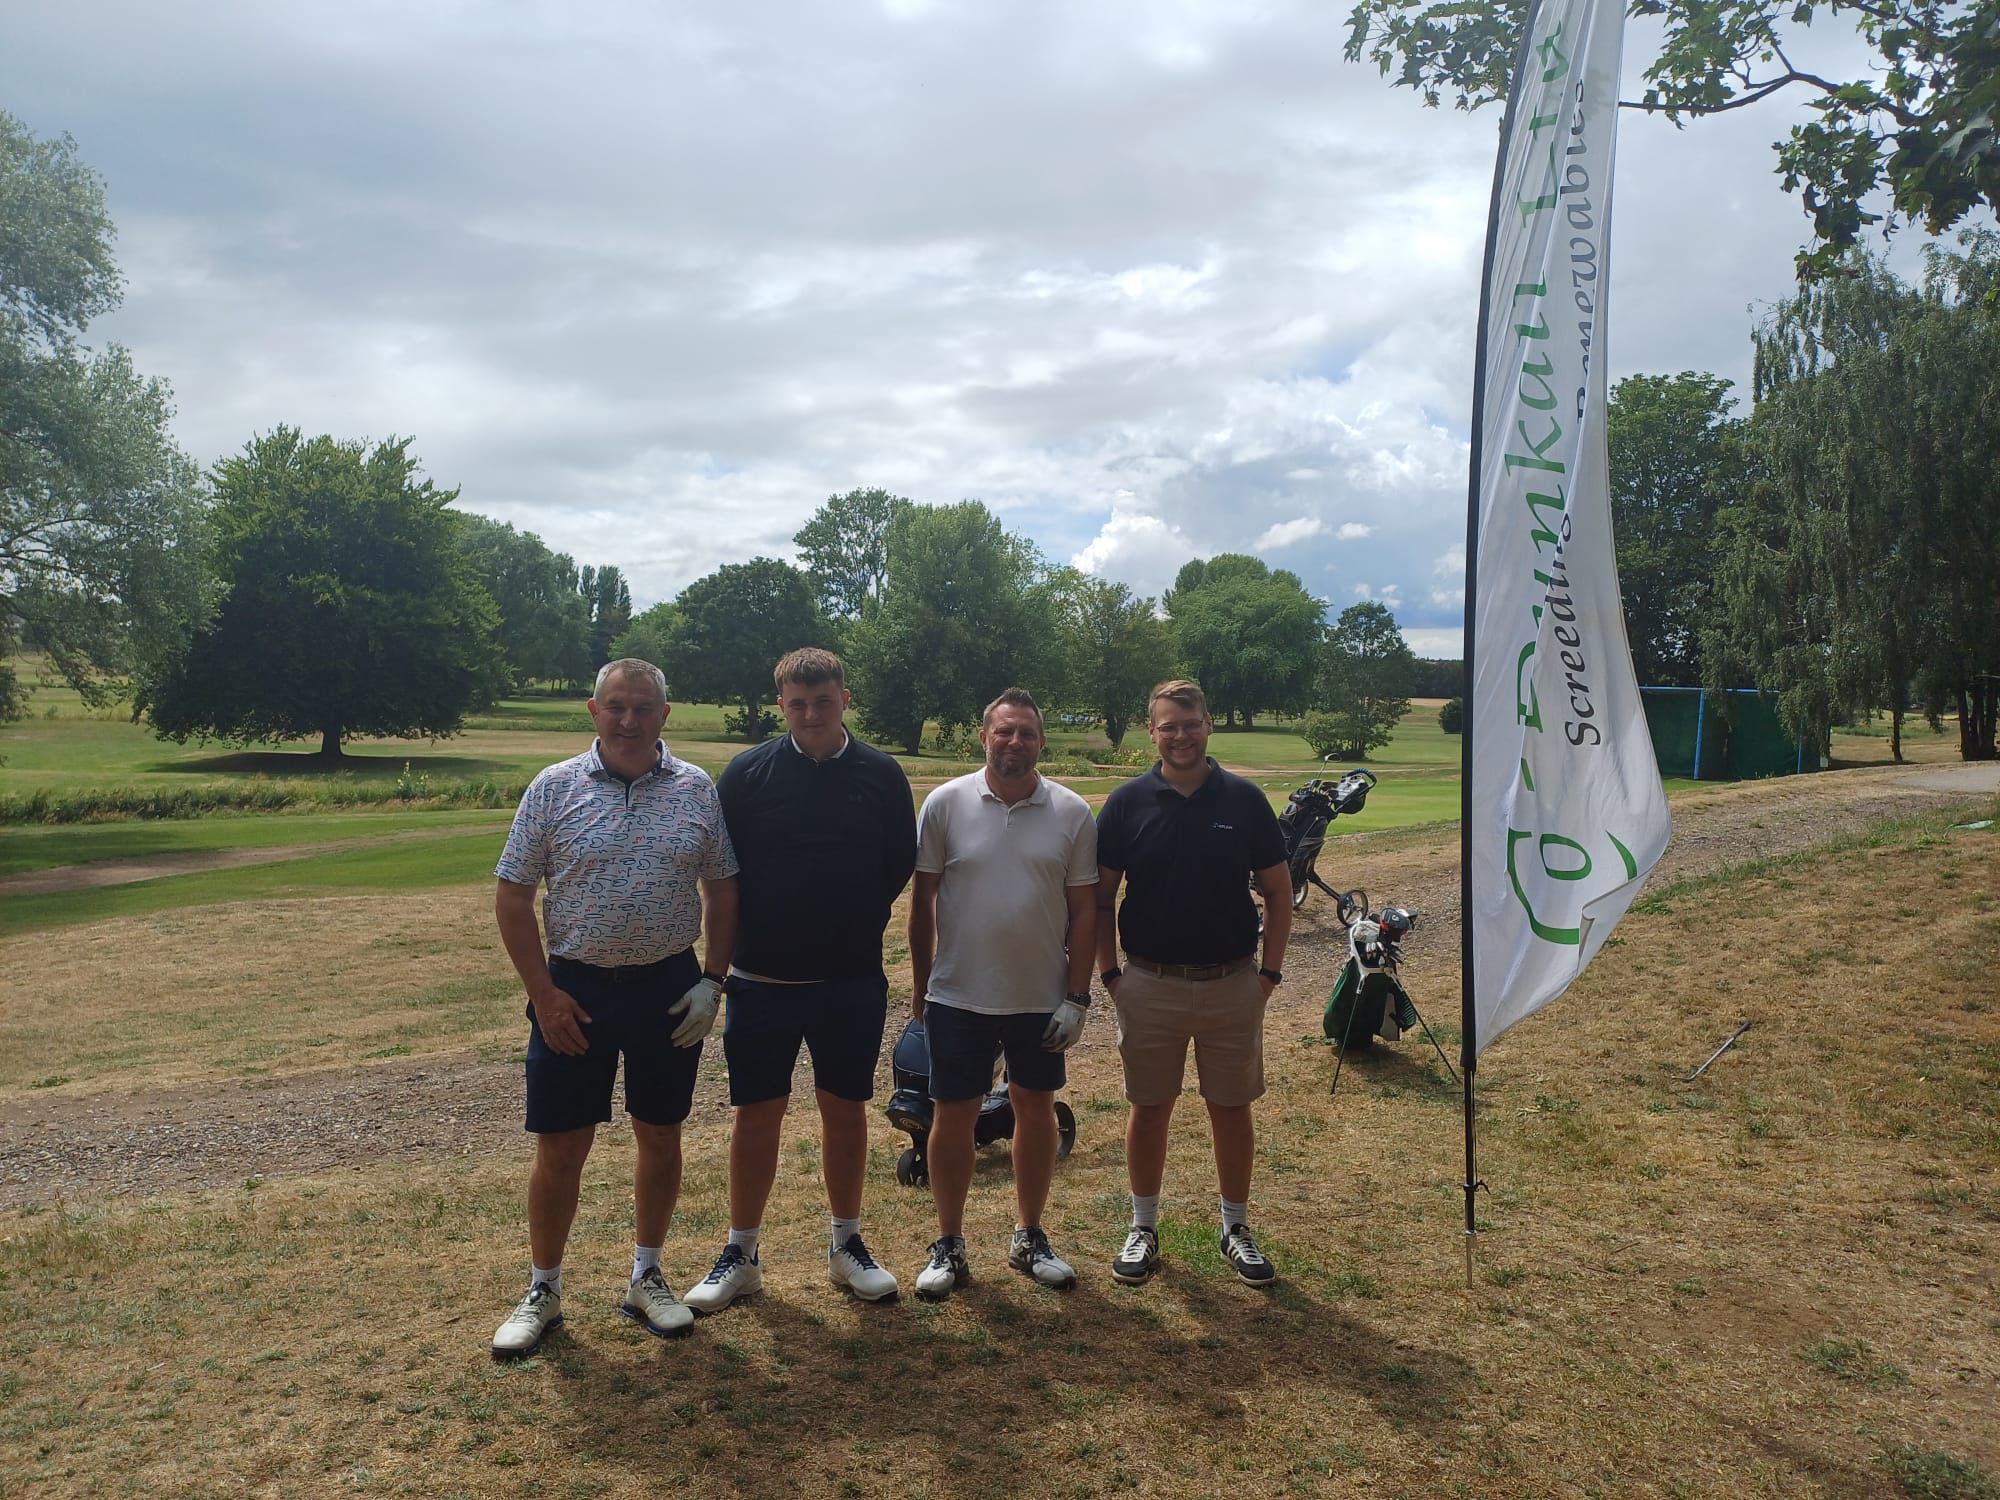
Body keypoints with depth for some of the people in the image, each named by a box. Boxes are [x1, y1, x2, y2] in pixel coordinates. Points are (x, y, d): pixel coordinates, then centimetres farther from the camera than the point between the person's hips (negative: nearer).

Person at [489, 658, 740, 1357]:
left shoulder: (698, 789, -1)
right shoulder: (554, 788, -5)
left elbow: (723, 890, 5)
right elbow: (513, 898, -2)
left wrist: (711, 981, -3)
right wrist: (544, 996, -8)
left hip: (670, 988, 2)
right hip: (576, 991, -1)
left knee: (661, 1137, 12)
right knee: (559, 1149, 6)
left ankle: (646, 1279, 30)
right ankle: (543, 1291, 26)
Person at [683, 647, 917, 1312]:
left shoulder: (882, 774, -2)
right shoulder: (748, 772, -5)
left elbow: (901, 865, 6)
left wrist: (858, 924, 4)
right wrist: (750, 931, 3)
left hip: (853, 979, 1)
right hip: (763, 977, -1)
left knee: (845, 1107, 11)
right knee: (757, 1113, 7)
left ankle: (847, 1244, 27)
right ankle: (741, 1255, 22)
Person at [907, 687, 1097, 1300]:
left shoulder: (1072, 812, -3)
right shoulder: (946, 803, -5)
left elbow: (1083, 910, 0)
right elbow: (923, 899, 1)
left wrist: (1077, 997, -3)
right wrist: (920, 986, 3)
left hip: (1042, 999, 1)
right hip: (959, 996, -1)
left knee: (1036, 1111, 13)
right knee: (953, 1116, 6)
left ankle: (1028, 1237, 31)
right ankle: (949, 1244, 24)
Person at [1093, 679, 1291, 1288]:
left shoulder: (1244, 799, -2)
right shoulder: (1128, 802, -2)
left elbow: (1278, 892, 4)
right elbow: (1100, 896, 3)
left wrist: (1270, 970, 0)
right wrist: (1110, 973, -2)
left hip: (1233, 984, 0)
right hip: (1149, 984, 0)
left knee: (1232, 1107, 11)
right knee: (1149, 1107, 10)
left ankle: (1237, 1227, 28)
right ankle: (1144, 1228, 26)